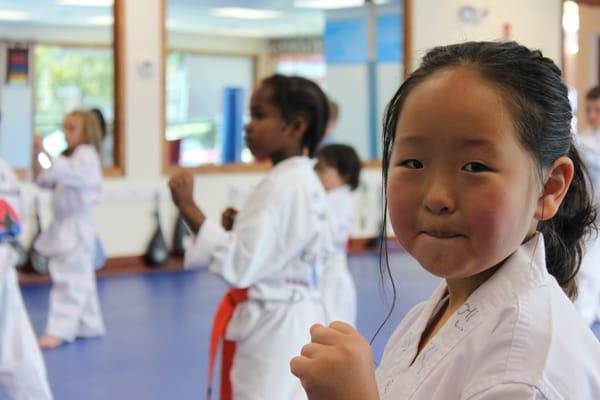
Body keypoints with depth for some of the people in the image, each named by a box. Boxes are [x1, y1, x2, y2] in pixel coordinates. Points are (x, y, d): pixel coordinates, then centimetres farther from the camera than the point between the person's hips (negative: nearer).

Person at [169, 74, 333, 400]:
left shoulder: (281, 186, -20)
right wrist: (239, 229, 10)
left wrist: (188, 208, -23)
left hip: (272, 328, -10)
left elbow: (239, 265, -24)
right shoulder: (307, 181, 10)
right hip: (294, 321, 10)